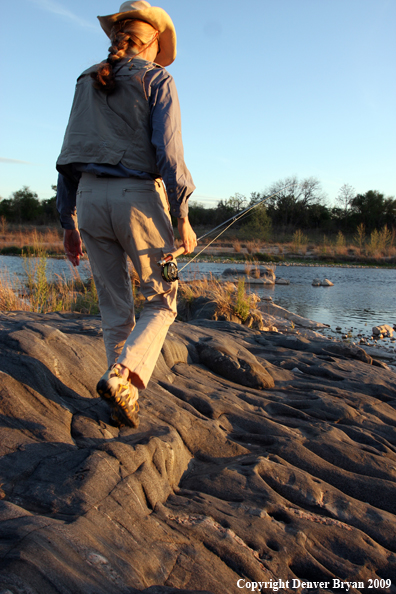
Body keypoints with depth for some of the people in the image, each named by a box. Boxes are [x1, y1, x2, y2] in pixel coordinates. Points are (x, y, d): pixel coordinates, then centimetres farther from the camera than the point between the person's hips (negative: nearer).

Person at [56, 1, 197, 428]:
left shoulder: (88, 83, 17)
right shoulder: (156, 79, 3)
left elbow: (70, 156, 13)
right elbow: (168, 151, -10)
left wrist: (68, 224, 15)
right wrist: (183, 217, -6)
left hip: (90, 199, 5)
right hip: (138, 199, -4)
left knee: (115, 309, 12)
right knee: (161, 304, 7)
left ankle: (124, 399, 12)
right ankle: (121, 377, -15)